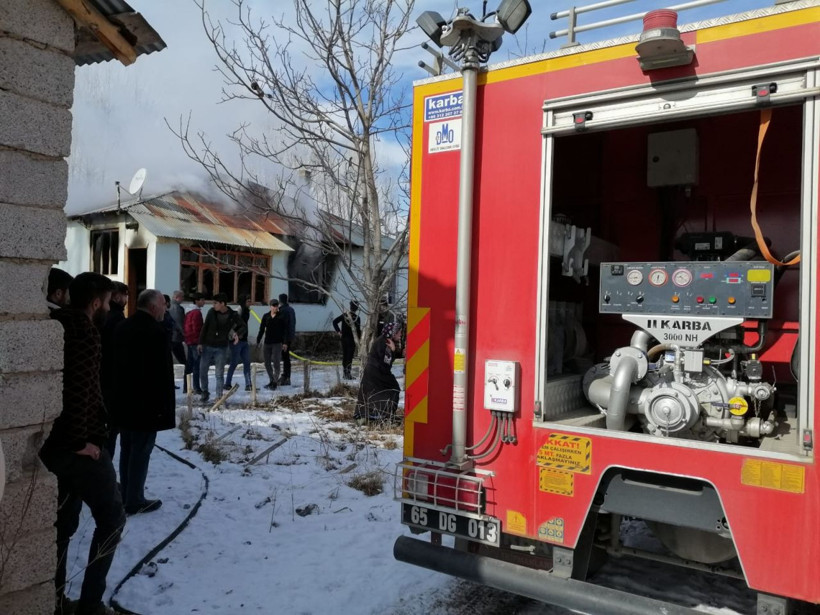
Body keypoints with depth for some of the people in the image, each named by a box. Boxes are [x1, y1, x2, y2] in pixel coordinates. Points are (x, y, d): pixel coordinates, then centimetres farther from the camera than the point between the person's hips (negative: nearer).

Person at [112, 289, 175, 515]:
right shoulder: (156, 331, -18)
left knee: (127, 450, 16)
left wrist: (118, 395, 19)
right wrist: (166, 406, -14)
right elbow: (163, 374, -20)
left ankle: (126, 496, 25)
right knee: (140, 452, 0)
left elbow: (115, 365, 14)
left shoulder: (122, 328, 10)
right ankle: (134, 501, 8)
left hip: (124, 401, 9)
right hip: (147, 404, -9)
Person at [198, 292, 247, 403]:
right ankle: (205, 392, 24)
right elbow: (204, 327, 1)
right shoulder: (212, 312, -4)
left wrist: (237, 333, -23)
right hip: (207, 346, 2)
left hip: (221, 348, -2)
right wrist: (200, 343, -3)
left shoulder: (233, 315, -7)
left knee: (219, 374, 2)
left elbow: (244, 327, -2)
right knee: (202, 371, 4)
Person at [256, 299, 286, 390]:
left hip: (277, 343, -4)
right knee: (267, 363, 9)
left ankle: (274, 382, 2)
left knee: (276, 362, -6)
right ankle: (271, 380, 23)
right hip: (267, 343, 4)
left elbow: (285, 330, -3)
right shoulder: (266, 316, 6)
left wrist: (285, 342, -9)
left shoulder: (281, 317, -3)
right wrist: (258, 341, 4)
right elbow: (261, 330, 9)